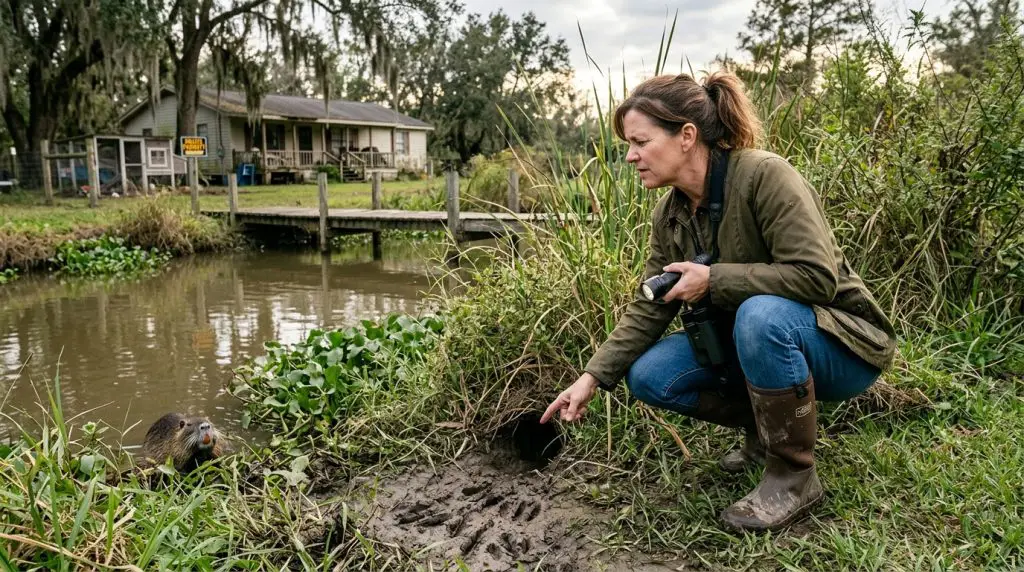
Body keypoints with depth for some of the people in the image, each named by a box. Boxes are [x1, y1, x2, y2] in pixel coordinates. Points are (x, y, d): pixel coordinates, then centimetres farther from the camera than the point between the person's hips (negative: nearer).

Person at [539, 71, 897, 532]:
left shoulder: (764, 175, -25)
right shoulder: (669, 213, -3)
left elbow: (817, 277, -30)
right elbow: (649, 308, -2)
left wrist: (714, 278, -27)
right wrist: (593, 376, -10)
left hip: (840, 343, -6)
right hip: (749, 339, 7)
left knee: (760, 315, -38)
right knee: (649, 376, -10)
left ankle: (794, 476, -16)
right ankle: (768, 426, 11)